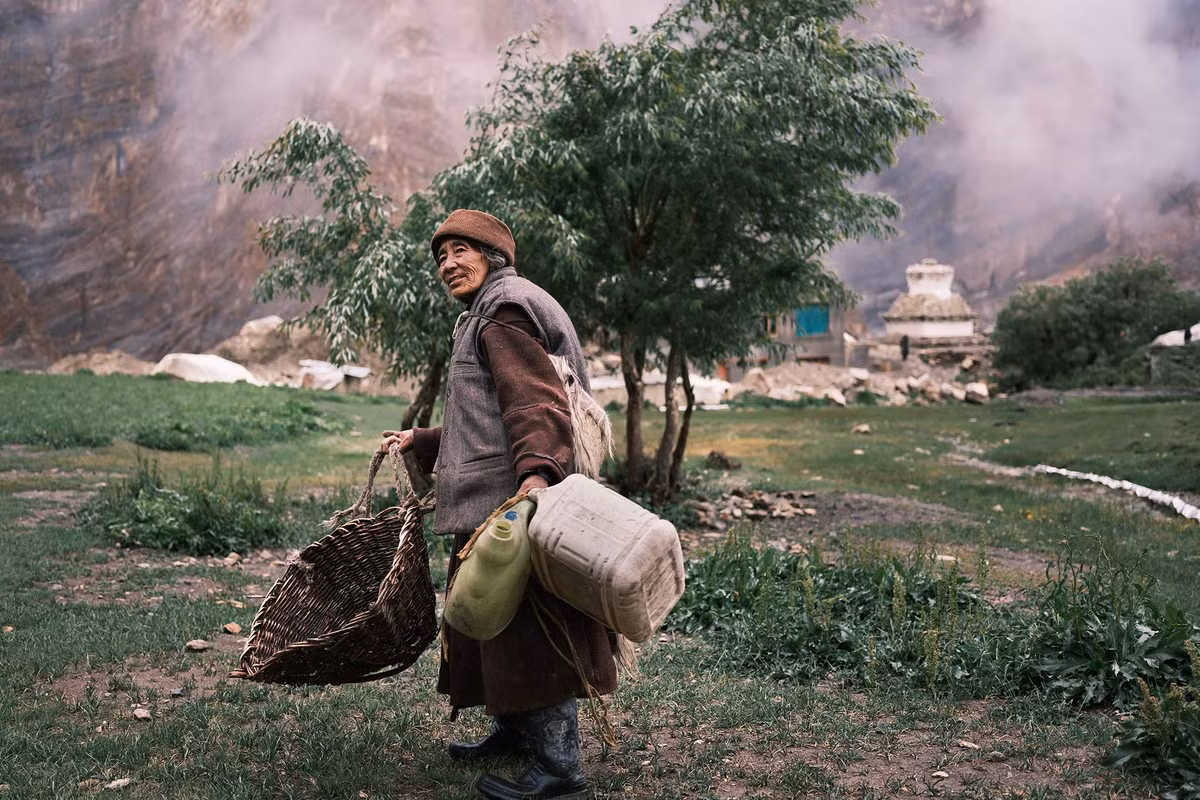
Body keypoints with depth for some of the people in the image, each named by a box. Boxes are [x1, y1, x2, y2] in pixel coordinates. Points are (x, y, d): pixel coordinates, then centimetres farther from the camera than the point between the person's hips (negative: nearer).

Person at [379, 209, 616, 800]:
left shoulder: (503, 313, -9)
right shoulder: (487, 317, 25)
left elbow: (534, 401, -24)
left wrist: (536, 471, -39)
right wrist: (420, 441, 36)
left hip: (515, 502, -11)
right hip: (494, 505, 11)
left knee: (527, 629, -8)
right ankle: (515, 731, 33)